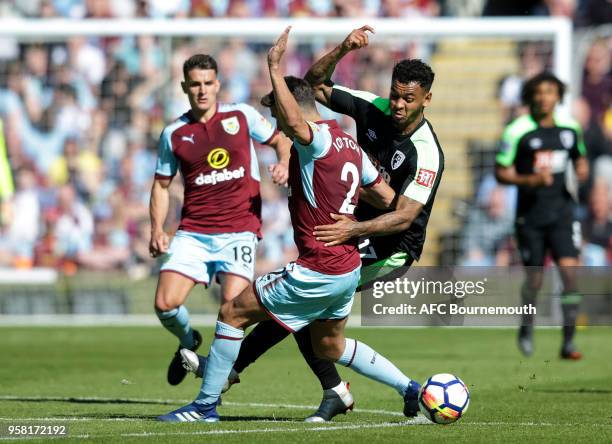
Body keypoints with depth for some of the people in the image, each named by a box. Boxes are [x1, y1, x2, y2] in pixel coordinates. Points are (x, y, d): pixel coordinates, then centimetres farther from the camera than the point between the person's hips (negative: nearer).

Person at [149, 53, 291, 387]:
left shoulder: (241, 116, 4)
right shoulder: (174, 134, 7)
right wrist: (157, 229, 3)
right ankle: (188, 342, 23)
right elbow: (161, 184, 15)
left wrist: (284, 164, -7)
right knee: (165, 304, -11)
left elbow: (281, 140, 16)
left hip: (239, 228, -2)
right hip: (193, 232, 2)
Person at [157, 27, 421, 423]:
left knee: (233, 313, 1)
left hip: (317, 272, -9)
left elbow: (293, 123, -42)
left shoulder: (319, 139, -17)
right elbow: (388, 199, 17)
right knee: (330, 347, 27)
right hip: (348, 269, 9)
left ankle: (206, 405, 7)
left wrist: (275, 70, -37)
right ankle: (411, 389, 24)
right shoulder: (350, 144, 10)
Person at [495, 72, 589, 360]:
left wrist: (582, 170, -1)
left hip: (562, 210, 2)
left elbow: (580, 158, 22)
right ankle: (526, 330, 33)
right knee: (534, 277, 4)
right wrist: (530, 180, -20)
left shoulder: (570, 128, 5)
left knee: (568, 269, -13)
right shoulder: (517, 131, -8)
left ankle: (568, 341, -10)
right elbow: (501, 172, -5)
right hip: (530, 214, -2)